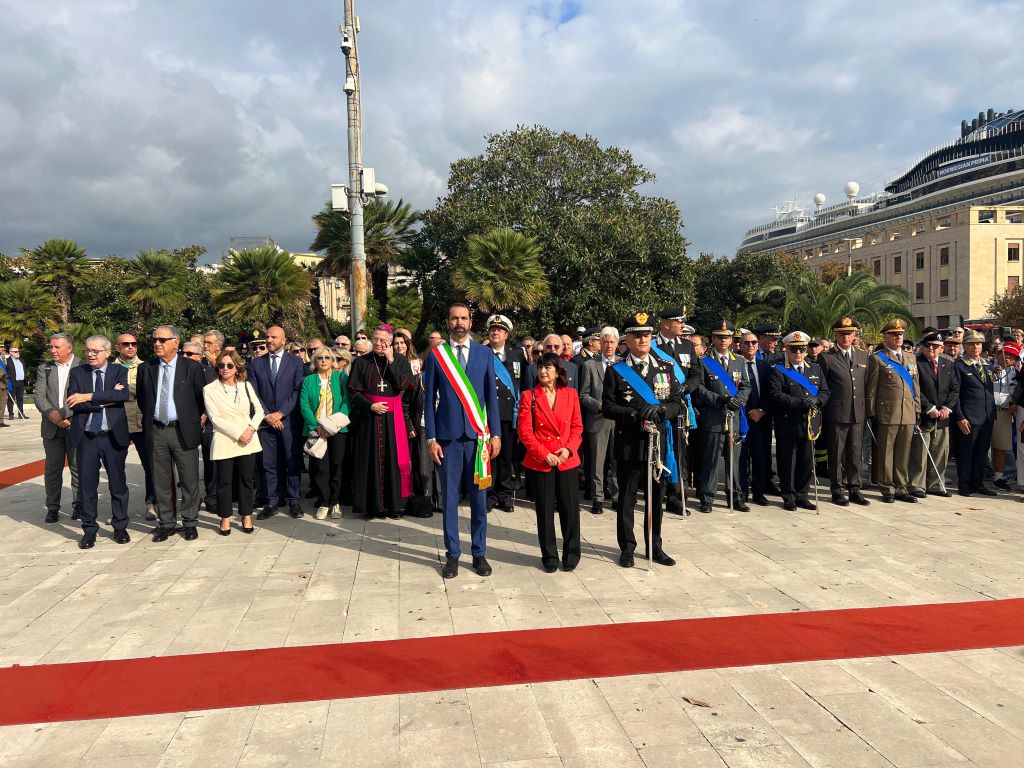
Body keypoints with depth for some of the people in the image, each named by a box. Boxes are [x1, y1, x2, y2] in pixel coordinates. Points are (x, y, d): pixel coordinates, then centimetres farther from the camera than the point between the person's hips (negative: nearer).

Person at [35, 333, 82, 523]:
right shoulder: (44, 369, 9)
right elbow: (39, 396, 1)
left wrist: (69, 416, -15)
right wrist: (51, 413, -16)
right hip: (52, 427, 3)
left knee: (78, 467, 4)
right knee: (52, 469, 7)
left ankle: (78, 505, 15)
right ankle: (53, 507, 16)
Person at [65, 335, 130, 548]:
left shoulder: (119, 371, 1)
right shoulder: (77, 373, 5)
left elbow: (123, 395, -18)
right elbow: (73, 402, -9)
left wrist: (89, 397, -21)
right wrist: (106, 399, -15)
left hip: (113, 436, -1)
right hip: (86, 437, 1)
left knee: (118, 483, 7)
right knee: (87, 485, 6)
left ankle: (120, 527, 20)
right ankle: (89, 530, 18)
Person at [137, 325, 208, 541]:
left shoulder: (192, 367, -2)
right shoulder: (145, 368, 7)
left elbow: (202, 398, 6)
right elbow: (141, 397, 18)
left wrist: (196, 419, 6)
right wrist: (149, 418, 13)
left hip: (183, 431, -3)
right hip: (156, 431, 3)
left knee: (189, 479, 2)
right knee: (161, 480, 9)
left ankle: (190, 523, 14)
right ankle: (165, 523, 20)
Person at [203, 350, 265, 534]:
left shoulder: (246, 385, 8)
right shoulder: (210, 389, -2)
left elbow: (259, 410, 7)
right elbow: (215, 418, -8)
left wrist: (251, 429, -10)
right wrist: (238, 434, -13)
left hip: (248, 440, 2)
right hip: (224, 441, -2)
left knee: (247, 479, 6)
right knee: (224, 481, 4)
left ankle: (246, 516, 17)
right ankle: (225, 518, 16)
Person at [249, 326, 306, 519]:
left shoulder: (296, 362, 4)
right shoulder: (256, 364, 11)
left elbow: (298, 391, -4)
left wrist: (280, 413, -11)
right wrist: (266, 415, -6)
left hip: (289, 420, -2)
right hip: (266, 421, 2)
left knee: (293, 462, 2)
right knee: (269, 464, 4)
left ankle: (293, 501, 10)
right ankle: (271, 502, 11)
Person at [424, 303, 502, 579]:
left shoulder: (484, 353, 6)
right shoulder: (436, 355, 3)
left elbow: (491, 395, 6)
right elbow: (429, 399, 3)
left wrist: (495, 434, 1)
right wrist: (431, 438, -2)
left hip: (478, 434, 1)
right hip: (448, 435, -1)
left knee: (479, 497, 7)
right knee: (449, 497, 5)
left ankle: (479, 553, 19)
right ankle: (452, 554, 17)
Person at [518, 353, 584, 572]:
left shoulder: (571, 394, 4)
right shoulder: (529, 396, -2)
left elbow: (577, 427, 6)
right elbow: (525, 431, -5)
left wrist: (568, 449, -10)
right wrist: (544, 454, -13)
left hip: (567, 461, 1)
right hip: (539, 462, -1)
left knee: (570, 509, 3)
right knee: (545, 511, 6)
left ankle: (571, 554, 20)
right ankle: (549, 556, 21)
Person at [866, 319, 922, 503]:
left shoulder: (911, 359, 16)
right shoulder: (877, 358, -2)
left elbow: (916, 386, 18)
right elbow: (871, 389, -3)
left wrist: (917, 410, 12)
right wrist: (871, 413, -6)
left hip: (908, 415, 5)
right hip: (887, 415, -5)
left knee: (904, 454, 10)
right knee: (886, 453, 2)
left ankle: (901, 488, 19)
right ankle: (887, 489, 10)